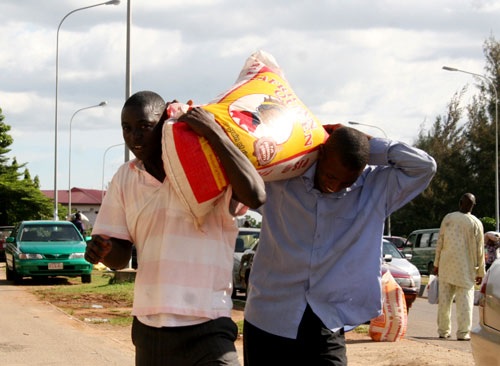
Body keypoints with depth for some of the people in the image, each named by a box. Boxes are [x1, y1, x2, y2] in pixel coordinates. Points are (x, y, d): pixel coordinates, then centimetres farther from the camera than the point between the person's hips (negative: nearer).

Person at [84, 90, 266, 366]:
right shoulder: (125, 178, 9)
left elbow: (256, 196, -25)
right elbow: (120, 257, 10)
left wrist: (214, 133, -22)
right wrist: (103, 250, -14)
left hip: (205, 331, -5)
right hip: (148, 330, 5)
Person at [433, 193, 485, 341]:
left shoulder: (448, 218, 0)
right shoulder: (476, 223, -4)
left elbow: (439, 242, 3)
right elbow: (479, 249, -2)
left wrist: (436, 263, 12)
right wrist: (480, 271, 5)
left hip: (446, 265, 2)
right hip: (465, 267, -2)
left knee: (444, 298, 9)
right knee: (465, 299, 2)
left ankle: (443, 330, 14)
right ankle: (463, 332, -2)